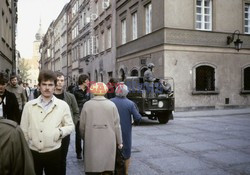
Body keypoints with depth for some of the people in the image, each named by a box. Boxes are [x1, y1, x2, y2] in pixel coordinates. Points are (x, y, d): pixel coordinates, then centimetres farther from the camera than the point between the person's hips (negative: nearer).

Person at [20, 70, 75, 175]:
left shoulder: (63, 105, -4)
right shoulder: (29, 105, 0)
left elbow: (70, 126, 3)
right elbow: (24, 130, 5)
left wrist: (60, 131, -17)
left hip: (53, 153, -1)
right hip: (32, 153, 1)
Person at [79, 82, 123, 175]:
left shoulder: (87, 105, -3)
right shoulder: (111, 105, -1)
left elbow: (82, 125, 1)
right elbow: (116, 125, -1)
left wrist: (84, 137, 19)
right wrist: (119, 141, 9)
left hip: (92, 142, 0)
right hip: (108, 143, 1)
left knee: (92, 167, 8)